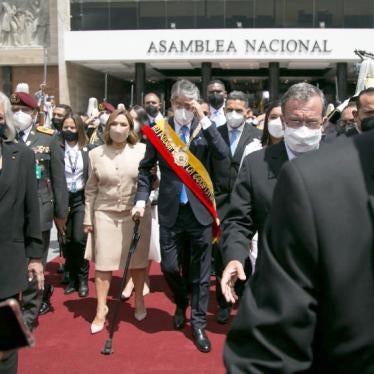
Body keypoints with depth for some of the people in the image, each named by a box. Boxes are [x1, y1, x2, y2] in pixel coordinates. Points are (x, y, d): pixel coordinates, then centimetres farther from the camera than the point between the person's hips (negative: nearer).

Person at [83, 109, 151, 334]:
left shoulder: (142, 150, -2)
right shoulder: (96, 153, 3)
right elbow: (91, 189, 7)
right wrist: (88, 218, 6)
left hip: (136, 213, -1)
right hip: (105, 214, 1)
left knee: (138, 260, 10)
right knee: (103, 263, 3)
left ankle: (139, 302, 31)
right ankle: (101, 311, 15)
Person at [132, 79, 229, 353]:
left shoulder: (205, 128, -1)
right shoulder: (159, 129, 2)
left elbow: (224, 154, -17)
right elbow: (146, 168, 7)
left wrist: (204, 119, -18)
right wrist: (141, 199, -3)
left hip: (200, 210, -1)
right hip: (170, 210, 1)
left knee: (201, 270, 8)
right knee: (169, 266, 7)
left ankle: (198, 323, 23)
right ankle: (181, 304, 38)